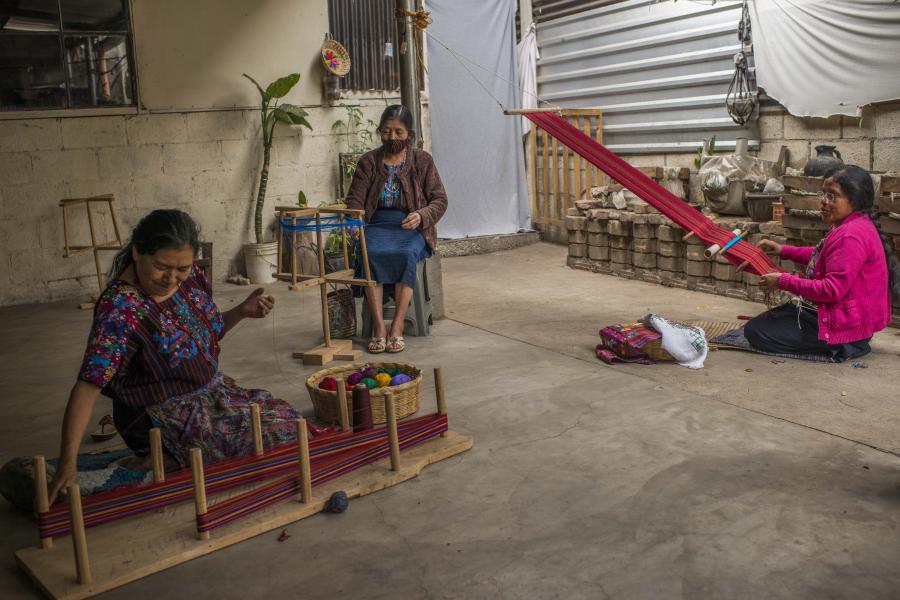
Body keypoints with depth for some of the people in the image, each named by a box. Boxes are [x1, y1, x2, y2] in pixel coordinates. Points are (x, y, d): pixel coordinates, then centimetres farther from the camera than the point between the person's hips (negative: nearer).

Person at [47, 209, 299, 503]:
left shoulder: (190, 278, -5)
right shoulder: (120, 308, -26)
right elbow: (88, 385, -30)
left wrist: (242, 311, -5)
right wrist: (67, 463, -37)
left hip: (213, 390, 8)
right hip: (166, 418, -8)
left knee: (290, 420, 7)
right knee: (282, 439, -13)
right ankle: (162, 462, 0)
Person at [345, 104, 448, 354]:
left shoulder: (423, 160, 8)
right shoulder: (368, 161, 10)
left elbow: (440, 200, 6)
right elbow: (354, 200, 5)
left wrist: (421, 216, -15)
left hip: (412, 227, -1)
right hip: (377, 225, 1)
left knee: (406, 255, -35)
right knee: (370, 254, -33)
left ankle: (397, 326, -31)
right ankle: (378, 327, -31)